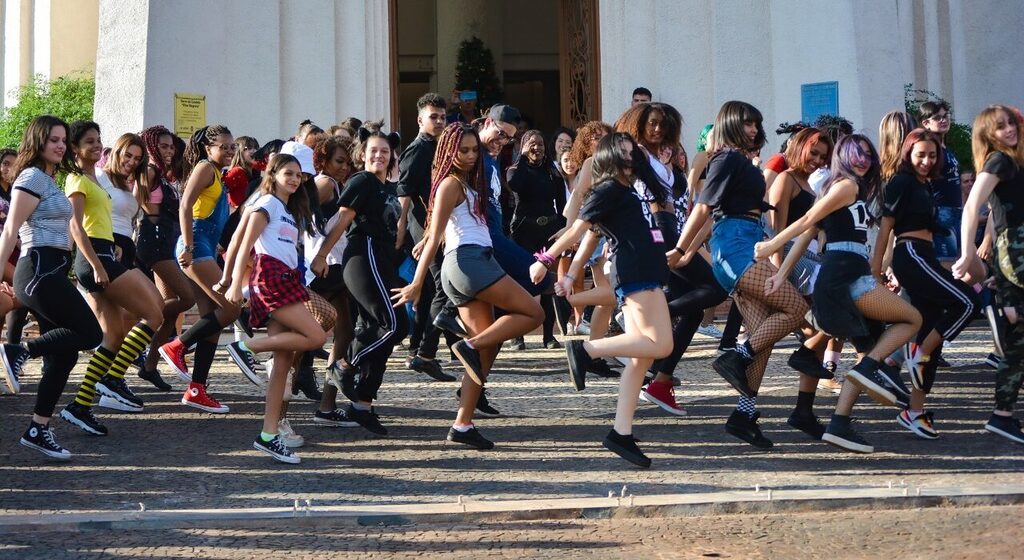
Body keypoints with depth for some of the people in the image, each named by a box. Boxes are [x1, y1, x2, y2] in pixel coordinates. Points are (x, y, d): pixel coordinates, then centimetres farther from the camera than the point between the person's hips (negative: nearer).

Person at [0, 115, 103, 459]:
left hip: (52, 272, 9)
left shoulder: (50, 181, 21)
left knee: (63, 354, 5)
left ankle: (38, 430, 6)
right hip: (40, 270, -9)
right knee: (89, 334, -14)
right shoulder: (32, 178, -7)